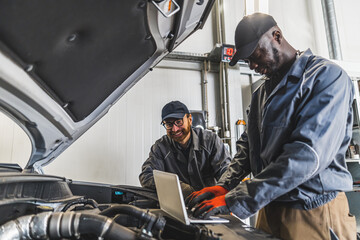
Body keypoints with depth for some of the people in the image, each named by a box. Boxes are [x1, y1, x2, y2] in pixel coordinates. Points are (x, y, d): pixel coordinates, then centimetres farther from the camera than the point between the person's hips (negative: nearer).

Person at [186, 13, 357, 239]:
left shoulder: (327, 76, -14)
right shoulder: (262, 92, 11)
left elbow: (307, 155, -26)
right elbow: (247, 145, 12)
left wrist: (236, 200, -27)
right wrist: (224, 186, -3)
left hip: (314, 212, -6)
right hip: (269, 207, 7)